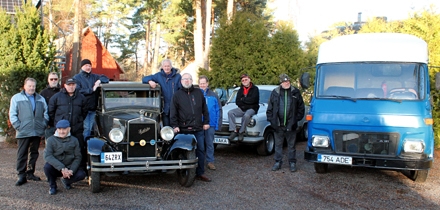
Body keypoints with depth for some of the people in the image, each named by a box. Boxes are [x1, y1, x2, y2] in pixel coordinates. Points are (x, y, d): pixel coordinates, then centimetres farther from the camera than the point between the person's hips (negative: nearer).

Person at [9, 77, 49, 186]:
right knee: (22, 154, -3)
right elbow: (12, 115, 1)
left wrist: (44, 124, 3)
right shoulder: (16, 98, 6)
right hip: (23, 132, -4)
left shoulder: (40, 99, 16)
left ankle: (30, 173, 19)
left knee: (34, 153, 9)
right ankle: (22, 176, 2)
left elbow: (46, 113, 16)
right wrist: (18, 127, -8)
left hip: (37, 132, 4)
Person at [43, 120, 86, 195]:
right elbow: (47, 156, -20)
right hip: (55, 168, -1)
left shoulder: (74, 140, 0)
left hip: (69, 167, 1)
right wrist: (62, 168, -31)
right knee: (47, 166, -33)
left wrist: (71, 170, -19)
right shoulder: (51, 140, -6)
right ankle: (52, 186, -3)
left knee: (82, 174, -24)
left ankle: (66, 181, 11)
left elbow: (77, 157, -1)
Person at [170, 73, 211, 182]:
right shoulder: (177, 95, 5)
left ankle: (200, 173, 13)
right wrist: (175, 125, -8)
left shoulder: (199, 93, 13)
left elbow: (204, 109, 16)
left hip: (198, 129, 3)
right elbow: (173, 112, 1)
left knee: (200, 150, 5)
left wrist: (206, 122, 11)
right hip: (184, 130, -3)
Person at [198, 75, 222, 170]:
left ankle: (210, 161, 14)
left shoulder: (213, 96, 3)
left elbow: (218, 110, 2)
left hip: (210, 124, 0)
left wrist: (218, 125, -4)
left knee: (210, 144, 6)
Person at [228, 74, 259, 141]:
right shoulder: (240, 90, 13)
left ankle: (241, 132, -21)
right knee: (230, 112, -19)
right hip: (242, 109, 5)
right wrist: (246, 100, -9)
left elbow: (252, 100, -17)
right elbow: (237, 102, 4)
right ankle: (233, 131, -23)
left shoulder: (255, 89, -3)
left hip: (252, 109, -5)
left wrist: (242, 99, -5)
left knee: (246, 115, -38)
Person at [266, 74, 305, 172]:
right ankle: (278, 162, 19)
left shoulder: (295, 92, 2)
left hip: (291, 125, -1)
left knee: (291, 145, 8)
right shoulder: (275, 92, 3)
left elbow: (301, 107, 7)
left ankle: (292, 162, 17)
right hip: (278, 125, 1)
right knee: (278, 145, 10)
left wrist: (297, 118, -1)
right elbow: (270, 108, 7)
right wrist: (271, 120, -1)